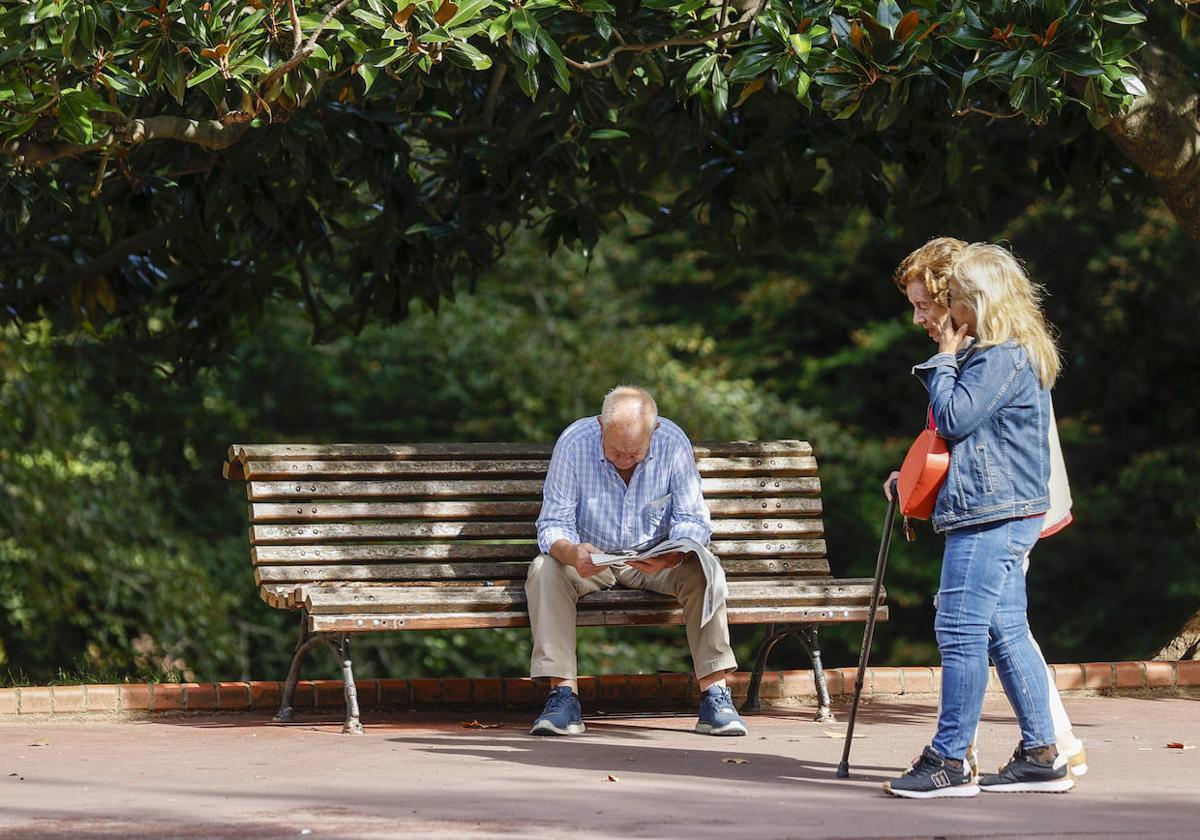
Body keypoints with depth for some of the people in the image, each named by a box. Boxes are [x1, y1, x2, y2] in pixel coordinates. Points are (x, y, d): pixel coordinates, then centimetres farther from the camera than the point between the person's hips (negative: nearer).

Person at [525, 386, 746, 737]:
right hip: (592, 559, 0)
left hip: (656, 562, 0)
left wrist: (669, 558, -38)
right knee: (545, 569, -30)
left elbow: (692, 521, -16)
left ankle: (715, 694, -28)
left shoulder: (673, 442, -18)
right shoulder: (574, 443, -20)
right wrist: (571, 552, -42)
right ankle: (563, 694, -33)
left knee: (702, 570, -29)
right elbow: (553, 523, -18)